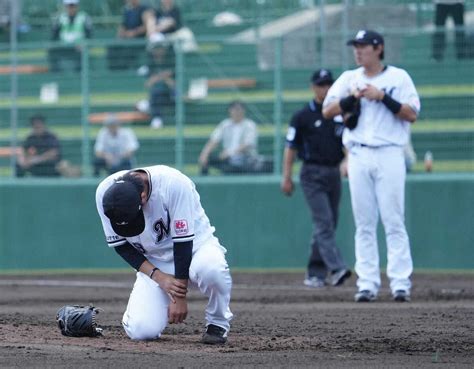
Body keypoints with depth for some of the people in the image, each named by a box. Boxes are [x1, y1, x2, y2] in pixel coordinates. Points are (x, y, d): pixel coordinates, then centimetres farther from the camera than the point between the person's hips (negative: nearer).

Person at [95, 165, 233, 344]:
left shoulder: (173, 184, -31)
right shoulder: (105, 193, -20)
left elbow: (183, 240, -24)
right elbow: (120, 245, -9)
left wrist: (180, 297, -21)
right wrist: (159, 277, -21)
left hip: (194, 245, -2)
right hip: (153, 263, 2)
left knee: (210, 267, -39)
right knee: (142, 330, -21)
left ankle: (218, 323, -10)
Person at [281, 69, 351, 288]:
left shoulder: (340, 115, 12)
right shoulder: (303, 116, -1)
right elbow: (291, 148, -1)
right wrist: (287, 178, -7)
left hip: (334, 173, 6)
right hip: (313, 174, -6)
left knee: (328, 224, 6)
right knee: (323, 221, -15)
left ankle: (315, 273, 12)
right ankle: (336, 269, -26)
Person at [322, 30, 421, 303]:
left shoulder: (398, 77, 4)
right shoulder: (349, 78, 13)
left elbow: (412, 114, -4)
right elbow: (327, 111, 6)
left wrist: (382, 97, -13)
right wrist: (353, 98, -9)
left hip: (389, 155, -3)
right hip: (359, 155, 3)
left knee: (394, 221, -7)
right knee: (364, 224, 2)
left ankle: (401, 283, -7)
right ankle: (367, 284, 4)